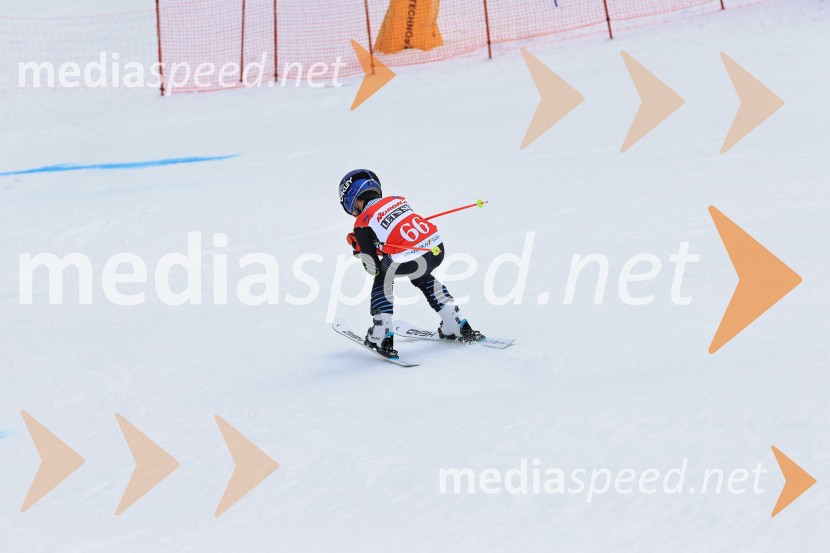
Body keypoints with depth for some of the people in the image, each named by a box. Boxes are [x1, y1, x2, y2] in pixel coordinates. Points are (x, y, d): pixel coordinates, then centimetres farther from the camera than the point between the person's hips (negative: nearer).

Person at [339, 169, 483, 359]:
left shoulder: (363, 223, 8)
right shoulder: (398, 200, 22)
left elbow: (373, 268, 10)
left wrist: (359, 249, 27)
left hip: (411, 261, -6)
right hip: (438, 250, 6)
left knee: (382, 277, 25)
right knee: (422, 278, 36)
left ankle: (382, 336, 18)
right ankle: (459, 327, 37)